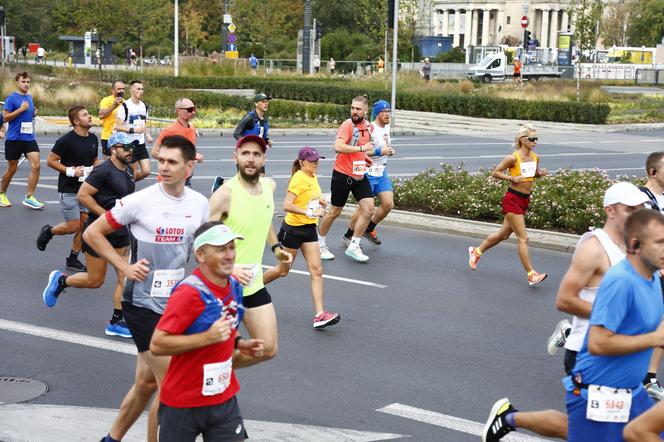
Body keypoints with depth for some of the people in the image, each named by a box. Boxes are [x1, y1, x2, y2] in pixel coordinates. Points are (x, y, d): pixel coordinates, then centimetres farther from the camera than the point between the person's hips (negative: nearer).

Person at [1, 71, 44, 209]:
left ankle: (29, 197, -5)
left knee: (35, 166, -10)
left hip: (29, 138, 5)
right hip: (14, 139, -5)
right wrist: (21, 109, -19)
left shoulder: (29, 97, 12)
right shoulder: (11, 98, -8)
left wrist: (34, 113, 5)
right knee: (12, 169, 6)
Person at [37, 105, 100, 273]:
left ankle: (73, 259, 17)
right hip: (69, 190, -6)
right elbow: (50, 161, -11)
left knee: (85, 225, 4)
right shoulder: (66, 140, -15)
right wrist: (70, 171, -18)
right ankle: (48, 231, 24)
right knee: (74, 226, -5)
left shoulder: (93, 138, 6)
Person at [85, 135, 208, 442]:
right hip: (142, 304, -5)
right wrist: (125, 267, -12)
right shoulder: (139, 201, -13)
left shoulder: (199, 204, 1)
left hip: (175, 303, 5)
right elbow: (92, 234, -5)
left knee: (146, 382, 16)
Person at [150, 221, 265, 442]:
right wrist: (208, 337, -28)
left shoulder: (235, 287, 3)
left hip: (224, 398, 6)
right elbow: (157, 345, -24)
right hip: (183, 404, -6)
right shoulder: (189, 292, -21)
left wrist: (239, 343, 2)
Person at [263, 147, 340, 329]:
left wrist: (320, 201, 6)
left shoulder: (313, 177, 7)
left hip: (309, 229, 7)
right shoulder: (299, 179, -19)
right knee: (283, 269, 9)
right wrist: (309, 212, -37)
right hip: (293, 228, -7)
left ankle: (319, 315, -8)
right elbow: (287, 205, -29)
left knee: (316, 271, -4)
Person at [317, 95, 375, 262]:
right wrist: (362, 148, -28)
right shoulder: (347, 125, -16)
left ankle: (353, 246, 7)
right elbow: (338, 147, -30)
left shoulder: (368, 127, 8)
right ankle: (320, 243, 25)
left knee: (368, 208, -4)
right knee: (335, 211, 5)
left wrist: (365, 156, 10)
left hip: (359, 175, 7)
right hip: (343, 175, -7)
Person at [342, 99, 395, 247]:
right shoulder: (369, 129, -17)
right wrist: (379, 152, -25)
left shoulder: (387, 127, 10)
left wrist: (389, 151, 7)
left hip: (382, 173, 8)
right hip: (368, 173, -8)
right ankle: (348, 236, 16)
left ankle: (369, 229, 21)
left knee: (388, 204, -1)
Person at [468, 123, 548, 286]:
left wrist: (540, 173, -1)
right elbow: (495, 173, -8)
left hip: (524, 200, 8)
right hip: (512, 200, -8)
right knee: (523, 238, -9)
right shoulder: (513, 158, -16)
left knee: (504, 234, 19)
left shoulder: (535, 158, 4)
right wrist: (511, 178, -21)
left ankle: (476, 251, 39)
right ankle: (531, 275, -7)